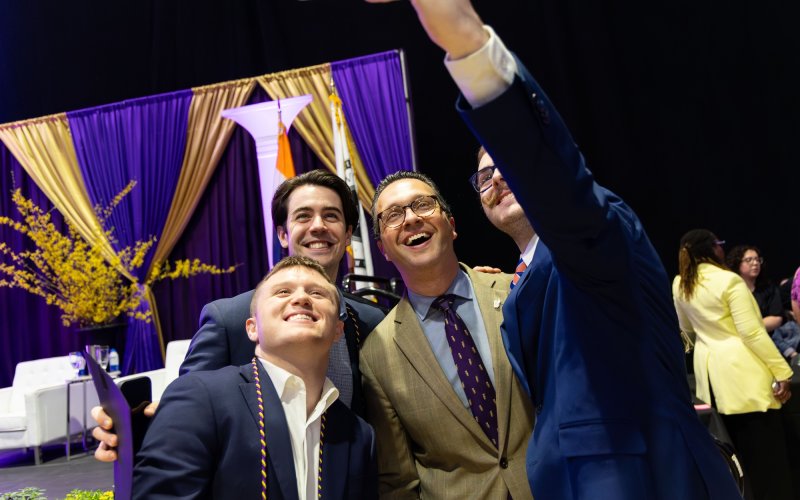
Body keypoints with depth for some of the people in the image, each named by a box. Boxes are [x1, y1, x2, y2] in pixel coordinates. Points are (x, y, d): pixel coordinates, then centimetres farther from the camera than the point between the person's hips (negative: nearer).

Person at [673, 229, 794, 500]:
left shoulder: (680, 285, 5)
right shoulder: (730, 280, -14)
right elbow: (752, 332, -18)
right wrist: (782, 372, -14)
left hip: (710, 372, 7)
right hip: (742, 371, -6)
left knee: (737, 447, 17)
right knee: (767, 451, 2)